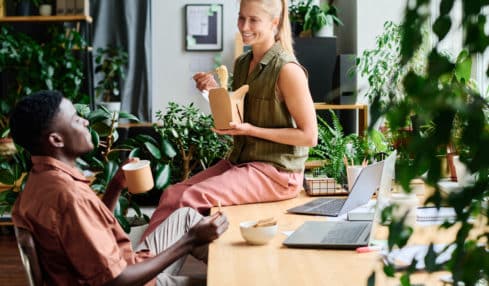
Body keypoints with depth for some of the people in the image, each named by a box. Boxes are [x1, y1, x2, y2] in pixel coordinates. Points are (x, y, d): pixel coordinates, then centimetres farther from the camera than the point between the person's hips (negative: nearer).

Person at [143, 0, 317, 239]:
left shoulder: (287, 70, -13)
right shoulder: (242, 64, 11)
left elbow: (309, 136, -13)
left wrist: (252, 130, -17)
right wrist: (216, 93, 2)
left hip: (276, 170, -8)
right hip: (240, 160, 8)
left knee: (193, 198, -25)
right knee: (172, 194, -13)